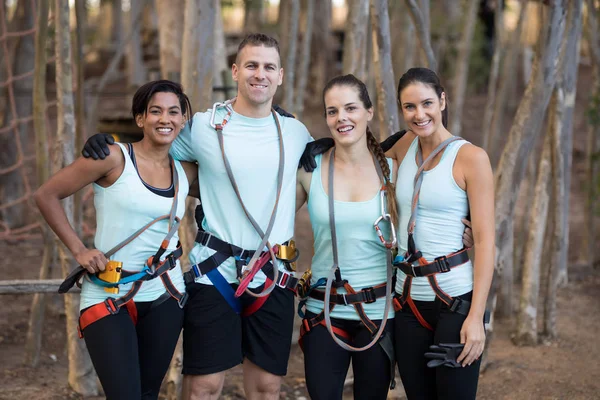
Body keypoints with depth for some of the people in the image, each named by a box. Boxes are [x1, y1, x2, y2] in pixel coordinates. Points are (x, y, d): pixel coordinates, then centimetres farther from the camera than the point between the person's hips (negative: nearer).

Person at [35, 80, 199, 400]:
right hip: (108, 297, -5)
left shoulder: (186, 172, 6)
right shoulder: (113, 158, -9)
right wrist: (78, 250, -8)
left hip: (165, 296, 5)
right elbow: (46, 195, -5)